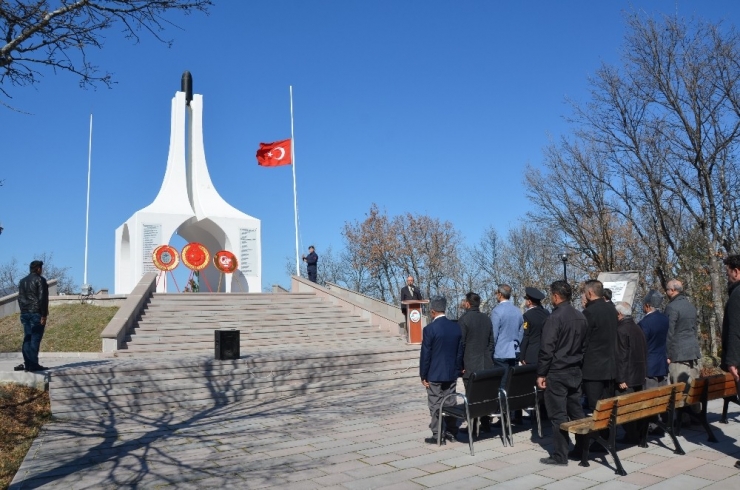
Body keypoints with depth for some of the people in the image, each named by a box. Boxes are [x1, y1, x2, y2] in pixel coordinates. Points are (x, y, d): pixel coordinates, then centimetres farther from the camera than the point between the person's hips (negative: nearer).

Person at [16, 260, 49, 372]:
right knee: (35, 339, -6)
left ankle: (27, 364, 9)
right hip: (36, 313, -7)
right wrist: (44, 315, -13)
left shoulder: (22, 281, 16)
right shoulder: (40, 280, -7)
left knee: (27, 338, 9)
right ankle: (33, 364, -7)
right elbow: (42, 298, -14)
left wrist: (23, 311, 18)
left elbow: (20, 298, 16)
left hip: (25, 313, 7)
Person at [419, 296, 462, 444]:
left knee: (436, 405, 3)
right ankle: (451, 432, 24)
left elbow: (425, 354, -13)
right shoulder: (456, 327, 1)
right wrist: (458, 369, 17)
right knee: (450, 402, 15)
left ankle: (438, 435, 8)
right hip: (452, 373, 6)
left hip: (435, 374, -6)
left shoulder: (430, 329, -16)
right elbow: (460, 351, 8)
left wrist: (423, 375, -5)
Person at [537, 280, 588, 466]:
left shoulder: (555, 317, -16)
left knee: (558, 415, -1)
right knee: (576, 411, 15)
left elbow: (546, 348, -17)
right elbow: (584, 344, 13)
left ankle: (559, 456, 4)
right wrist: (577, 363, 20)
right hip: (575, 370, 7)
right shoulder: (580, 317, 7)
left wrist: (541, 373, -11)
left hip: (556, 372, -7)